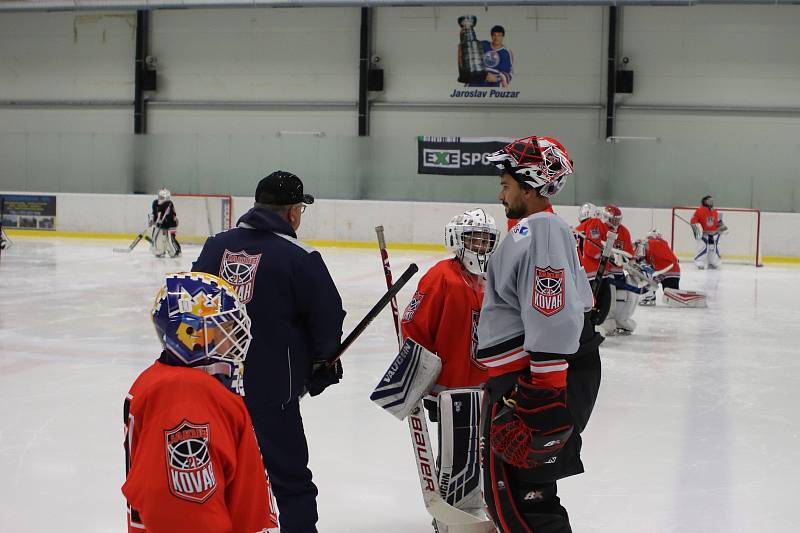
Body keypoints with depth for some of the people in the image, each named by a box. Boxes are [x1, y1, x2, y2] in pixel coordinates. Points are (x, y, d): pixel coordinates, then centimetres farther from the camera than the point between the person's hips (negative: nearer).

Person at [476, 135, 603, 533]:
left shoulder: (540, 231, -16)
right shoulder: (540, 229, 19)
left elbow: (553, 321, -25)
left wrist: (546, 395, -26)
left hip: (537, 380, -11)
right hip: (528, 377, 11)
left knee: (514, 494, -10)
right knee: (526, 490, 21)